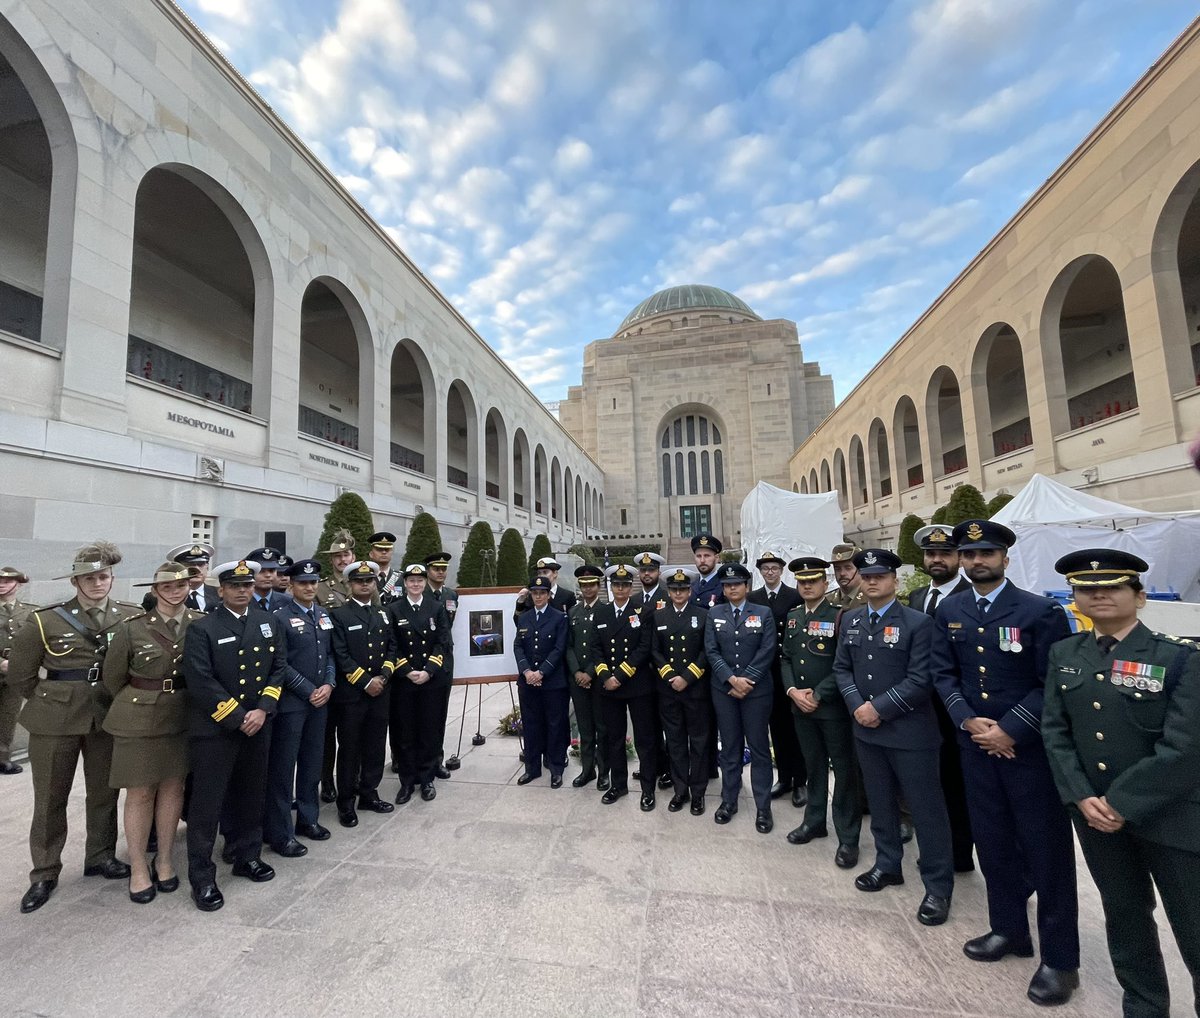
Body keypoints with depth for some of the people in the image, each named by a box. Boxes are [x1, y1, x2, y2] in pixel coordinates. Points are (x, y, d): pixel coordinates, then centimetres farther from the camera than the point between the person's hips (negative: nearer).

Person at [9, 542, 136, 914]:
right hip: (55, 720, -1)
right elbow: (20, 673, 4)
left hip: (108, 717, 1)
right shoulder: (46, 621, -7)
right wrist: (48, 700, 4)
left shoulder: (131, 617, -4)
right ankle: (44, 873, 27)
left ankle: (100, 856, 32)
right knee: (50, 797, 11)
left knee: (104, 792, 13)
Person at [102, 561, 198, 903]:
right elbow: (113, 678, 2)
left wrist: (186, 704, 4)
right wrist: (138, 705, 8)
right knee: (139, 793, 8)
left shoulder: (202, 624, -6)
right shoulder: (131, 628, -10)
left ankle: (164, 859, 29)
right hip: (139, 721, -2)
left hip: (181, 718, 2)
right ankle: (138, 867, 25)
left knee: (173, 786, 12)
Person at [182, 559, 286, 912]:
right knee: (207, 803, 5)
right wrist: (238, 719, -15)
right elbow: (201, 682, -15)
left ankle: (247, 857, 34)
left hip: (258, 726, 5)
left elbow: (278, 668, 4)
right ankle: (202, 877, 21)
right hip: (214, 729, -4)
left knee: (252, 797, 16)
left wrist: (262, 710, -9)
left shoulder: (270, 623, 5)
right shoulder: (202, 628, -9)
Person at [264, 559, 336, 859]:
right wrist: (309, 691, -13)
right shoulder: (280, 617, -10)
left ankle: (308, 819, 30)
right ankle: (280, 832, 16)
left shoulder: (324, 615, 10)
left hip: (320, 700, 6)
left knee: (312, 763, 15)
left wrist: (328, 684, -3)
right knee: (283, 767, 4)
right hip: (290, 702, -6)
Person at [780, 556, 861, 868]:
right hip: (800, 705, 5)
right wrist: (793, 691, -6)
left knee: (844, 769, 6)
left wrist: (818, 695, -15)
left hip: (833, 706, -5)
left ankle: (847, 837, 19)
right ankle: (814, 821, 33)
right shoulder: (792, 617, 8)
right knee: (813, 766, 18)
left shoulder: (839, 617, -10)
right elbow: (786, 658, 9)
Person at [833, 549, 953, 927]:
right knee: (880, 802, 19)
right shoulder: (850, 619, 5)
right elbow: (841, 667, 8)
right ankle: (888, 864, 37)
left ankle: (938, 886, 23)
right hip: (866, 728, 5)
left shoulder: (917, 622, -12)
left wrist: (879, 708, -17)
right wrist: (857, 706, -7)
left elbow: (920, 680, -17)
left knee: (926, 808, 7)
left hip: (909, 731, -5)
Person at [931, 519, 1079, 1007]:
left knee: (1046, 851, 8)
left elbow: (1054, 685, -12)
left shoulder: (1040, 611, -10)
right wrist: (968, 721, -10)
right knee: (992, 843, 16)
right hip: (975, 745, 4)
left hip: (1032, 747, -4)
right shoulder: (948, 612, 3)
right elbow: (943, 674, 4)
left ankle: (1059, 957, 26)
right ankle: (1008, 929, 36)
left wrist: (1009, 730, -16)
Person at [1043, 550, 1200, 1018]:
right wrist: (1082, 798, -9)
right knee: (1124, 914, 18)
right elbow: (1055, 730, 1)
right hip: (1095, 812, 4)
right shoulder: (1064, 654, 1)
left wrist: (1121, 803, -16)